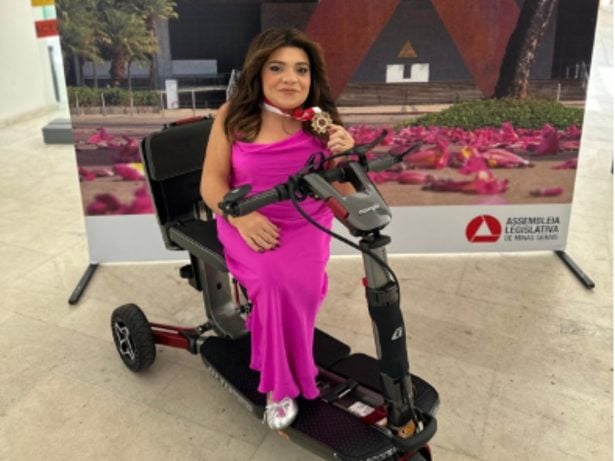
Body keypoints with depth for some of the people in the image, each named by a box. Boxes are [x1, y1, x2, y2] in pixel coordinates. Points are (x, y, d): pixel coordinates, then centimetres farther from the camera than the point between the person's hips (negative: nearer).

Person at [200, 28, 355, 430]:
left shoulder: (321, 123, -3)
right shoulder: (233, 116, -5)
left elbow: (341, 200, -4)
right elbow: (212, 181, -6)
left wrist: (342, 158, -24)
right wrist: (241, 217, -25)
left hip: (304, 226, 1)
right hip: (248, 224, -1)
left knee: (298, 281, -29)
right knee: (277, 277, -30)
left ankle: (279, 384, -2)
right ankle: (284, 382, -9)